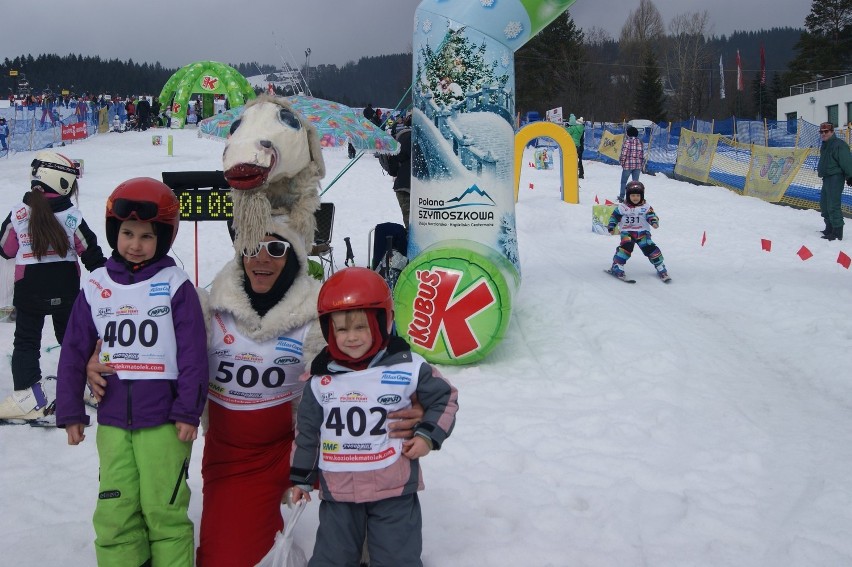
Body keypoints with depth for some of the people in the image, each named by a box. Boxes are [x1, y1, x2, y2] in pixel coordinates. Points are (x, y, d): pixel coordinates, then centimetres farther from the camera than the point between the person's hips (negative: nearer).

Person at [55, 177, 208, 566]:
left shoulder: (175, 286, -6)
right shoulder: (95, 288, 4)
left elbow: (193, 354, -6)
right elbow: (74, 353, 9)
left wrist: (188, 411, -8)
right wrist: (70, 413, 8)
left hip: (164, 421, -3)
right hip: (112, 421, 4)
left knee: (164, 512, 4)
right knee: (115, 514, 8)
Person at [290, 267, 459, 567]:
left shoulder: (407, 367, -8)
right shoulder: (321, 377, -1)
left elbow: (445, 398, 5)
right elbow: (306, 428, 9)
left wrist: (428, 435, -7)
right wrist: (301, 477, 13)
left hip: (394, 489, -2)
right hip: (338, 492, 2)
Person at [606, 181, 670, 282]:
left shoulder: (646, 207, 2)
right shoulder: (622, 207, 2)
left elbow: (651, 215, -9)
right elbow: (614, 216, 11)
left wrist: (654, 222, -30)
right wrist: (611, 227, 4)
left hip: (642, 232, 1)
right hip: (627, 232, -1)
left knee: (650, 248, -11)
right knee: (626, 247, -25)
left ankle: (660, 268, 4)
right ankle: (617, 268, -18)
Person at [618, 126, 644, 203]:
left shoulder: (627, 141, -11)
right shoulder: (639, 142, 4)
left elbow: (623, 153, -13)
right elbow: (642, 154, 7)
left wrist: (622, 162, 1)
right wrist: (641, 163, 17)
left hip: (628, 165, -4)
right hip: (638, 165, 4)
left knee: (623, 182, 9)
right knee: (636, 182, 10)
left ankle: (621, 197, 12)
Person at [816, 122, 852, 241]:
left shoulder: (839, 145, -15)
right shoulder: (825, 145, 16)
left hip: (835, 178, -11)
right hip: (827, 178, 11)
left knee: (833, 206, -13)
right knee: (824, 204, 18)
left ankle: (837, 232, -11)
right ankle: (829, 229, 30)